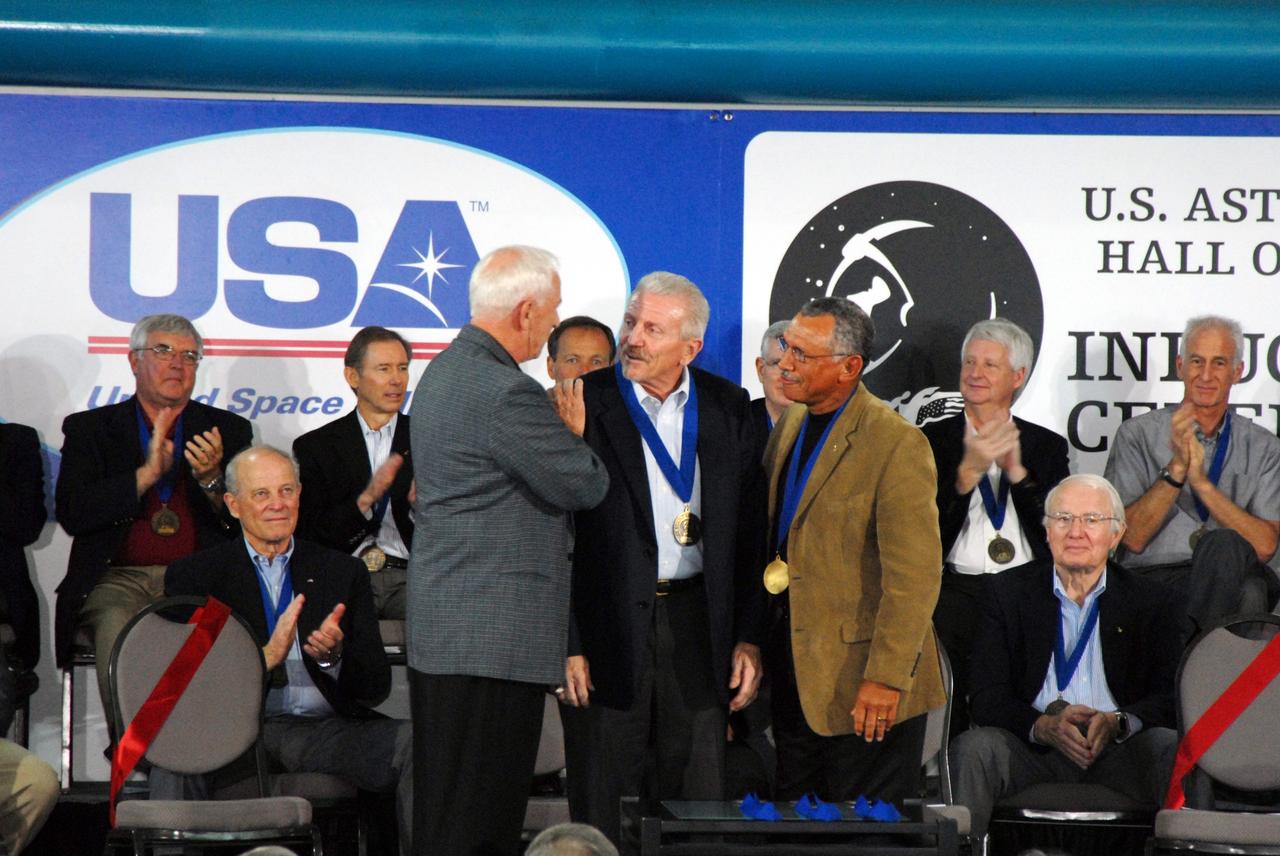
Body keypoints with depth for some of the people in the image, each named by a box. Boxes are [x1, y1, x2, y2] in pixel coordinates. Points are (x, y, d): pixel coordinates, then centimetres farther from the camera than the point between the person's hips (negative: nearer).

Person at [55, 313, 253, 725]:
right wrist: (147, 474, -9)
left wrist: (212, 479, -12)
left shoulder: (228, 430, 17)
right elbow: (71, 514, 0)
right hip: (118, 578, 0)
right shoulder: (90, 429, 14)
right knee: (118, 630, -34)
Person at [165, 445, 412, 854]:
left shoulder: (343, 571, 19)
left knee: (413, 742, -27)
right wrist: (267, 656, -17)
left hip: (324, 729, 2)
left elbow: (376, 688, 13)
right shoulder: (194, 575, 12)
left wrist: (334, 656, -10)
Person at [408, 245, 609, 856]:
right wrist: (573, 433, 6)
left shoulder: (446, 372, 14)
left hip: (441, 631, 10)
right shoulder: (504, 393, -19)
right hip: (493, 638, -10)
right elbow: (586, 485, -12)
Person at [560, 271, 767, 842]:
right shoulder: (585, 404, -4)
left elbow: (751, 532, 9)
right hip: (609, 629, -3)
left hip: (698, 626, 3)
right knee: (603, 810, 2)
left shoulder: (729, 409, 6)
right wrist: (568, 644, -10)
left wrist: (749, 638, 3)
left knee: (698, 800, 7)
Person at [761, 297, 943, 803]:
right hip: (793, 671, 7)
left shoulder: (897, 445, -16)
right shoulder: (789, 425, 10)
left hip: (860, 686, -7)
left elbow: (914, 576, -19)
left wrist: (886, 678, -22)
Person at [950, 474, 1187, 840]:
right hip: (1034, 751, 0)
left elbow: (1172, 697, 1)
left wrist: (1118, 722, -21)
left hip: (1118, 751, 0)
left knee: (1173, 749, -30)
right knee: (974, 748, -30)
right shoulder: (1008, 591, 11)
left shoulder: (1155, 601, 11)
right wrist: (1045, 725, -19)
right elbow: (987, 697, 2)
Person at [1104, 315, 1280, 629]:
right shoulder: (1138, 435, 10)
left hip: (1236, 579, 3)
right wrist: (1176, 469, -12)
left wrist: (1201, 482, -10)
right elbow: (1133, 538, -1)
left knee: (1224, 546, -34)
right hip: (1154, 577, -3)